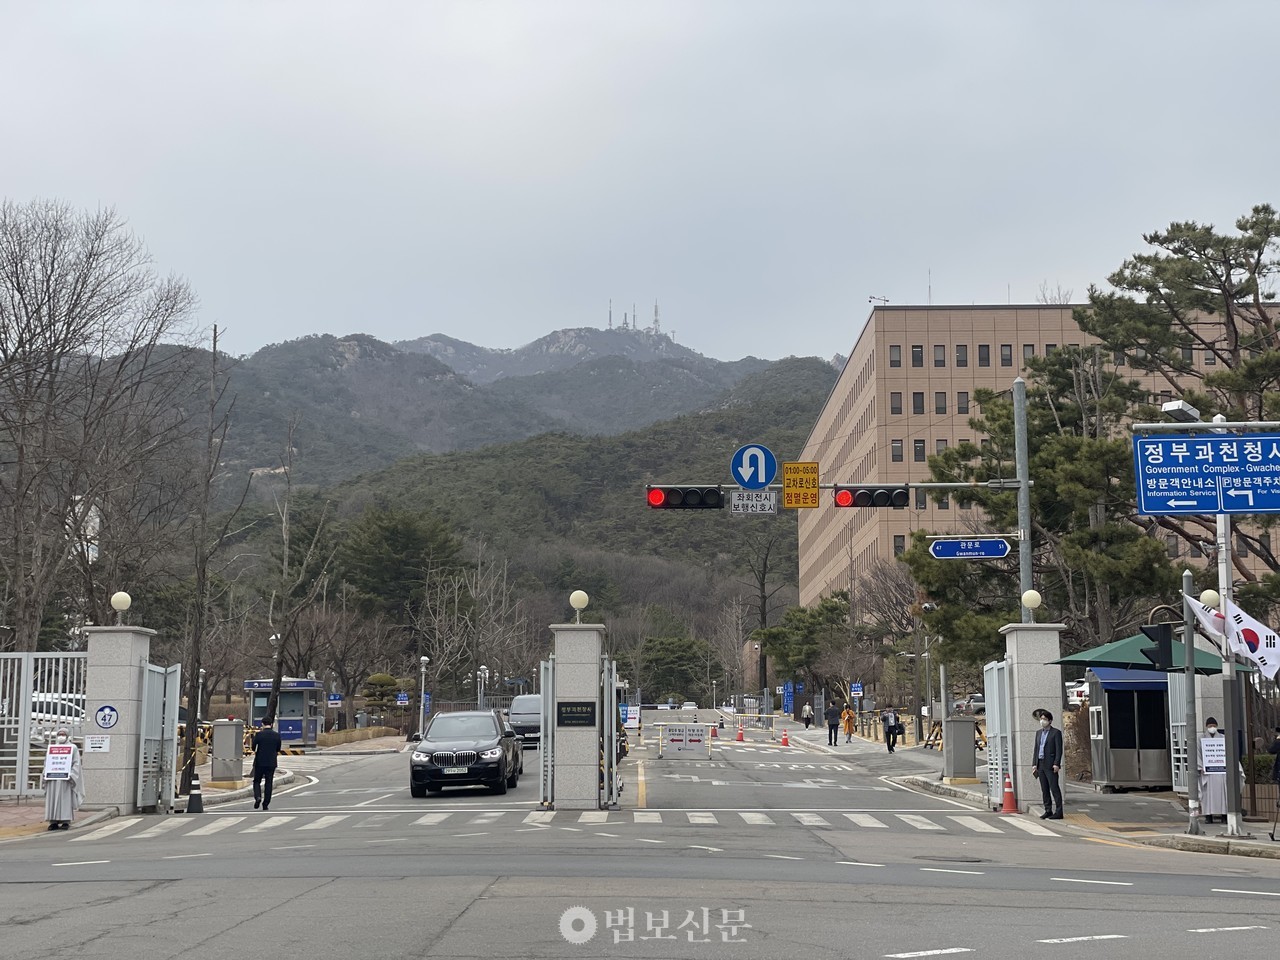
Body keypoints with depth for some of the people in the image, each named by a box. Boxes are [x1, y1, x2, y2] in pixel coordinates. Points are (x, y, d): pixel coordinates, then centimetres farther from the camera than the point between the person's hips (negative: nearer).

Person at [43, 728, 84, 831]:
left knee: (65, 799, -7)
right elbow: (46, 763, 15)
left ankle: (66, 821, -7)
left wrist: (71, 775, -14)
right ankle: (54, 822, -1)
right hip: (53, 778, 4)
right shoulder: (51, 748, 17)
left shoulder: (73, 748, 6)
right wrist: (46, 775, -1)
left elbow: (76, 763, -1)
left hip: (66, 778, -4)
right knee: (53, 799, -2)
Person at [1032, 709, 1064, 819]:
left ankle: (1058, 812, -7)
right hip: (1040, 764, 7)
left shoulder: (1056, 732, -3)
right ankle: (1048, 811, 12)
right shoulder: (1038, 733, 17)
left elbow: (1059, 750, -8)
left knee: (1054, 788, -7)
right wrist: (1034, 764, 9)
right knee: (1044, 789, 8)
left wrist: (1056, 764, -16)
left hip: (1050, 765, -7)